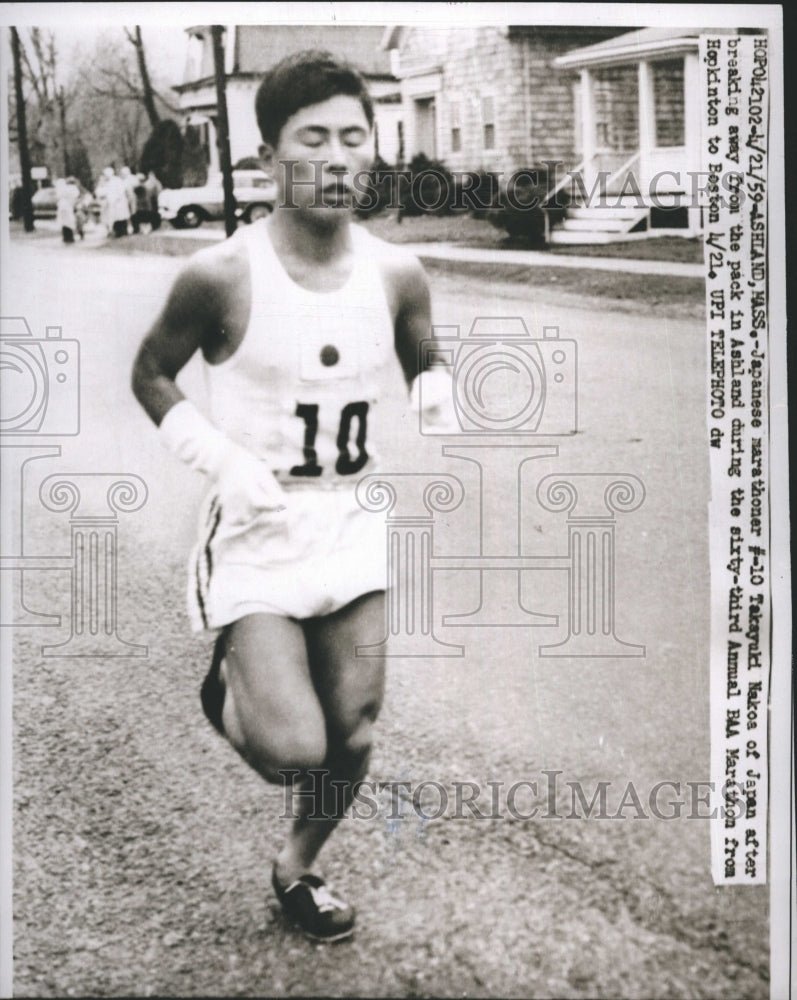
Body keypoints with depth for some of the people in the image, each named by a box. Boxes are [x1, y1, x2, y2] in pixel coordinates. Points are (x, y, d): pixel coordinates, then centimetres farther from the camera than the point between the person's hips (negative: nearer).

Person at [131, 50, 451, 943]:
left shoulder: (396, 275, -3)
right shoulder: (220, 277, -15)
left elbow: (421, 371, 15)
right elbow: (150, 375, 0)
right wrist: (220, 460, -14)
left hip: (351, 525, 5)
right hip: (254, 531, -4)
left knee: (353, 732, 10)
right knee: (293, 749, -15)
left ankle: (296, 869, 39)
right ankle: (227, 687, 21)